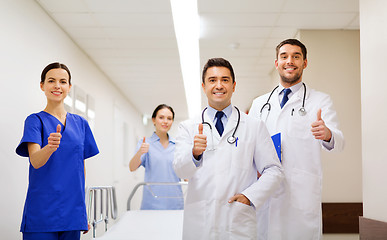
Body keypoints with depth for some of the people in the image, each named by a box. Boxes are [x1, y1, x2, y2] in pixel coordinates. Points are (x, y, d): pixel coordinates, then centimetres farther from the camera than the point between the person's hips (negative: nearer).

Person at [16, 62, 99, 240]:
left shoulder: (80, 123, 12)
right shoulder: (35, 120, -1)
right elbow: (35, 161, -16)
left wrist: (83, 211, 14)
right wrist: (50, 147, -37)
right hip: (42, 212, -4)